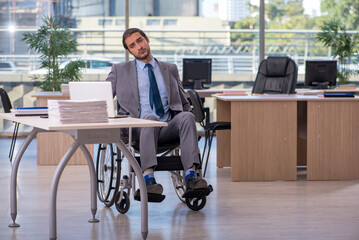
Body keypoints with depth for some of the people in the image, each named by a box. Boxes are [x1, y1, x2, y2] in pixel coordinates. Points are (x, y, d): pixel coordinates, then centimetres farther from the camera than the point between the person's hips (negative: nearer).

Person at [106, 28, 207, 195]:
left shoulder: (170, 69, 22)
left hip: (168, 129, 2)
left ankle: (190, 176, -41)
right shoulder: (120, 71, 16)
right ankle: (148, 178, -49)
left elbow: (184, 103, 23)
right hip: (139, 129, -2)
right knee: (150, 117, -37)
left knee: (187, 116, -30)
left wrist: (189, 126, 3)